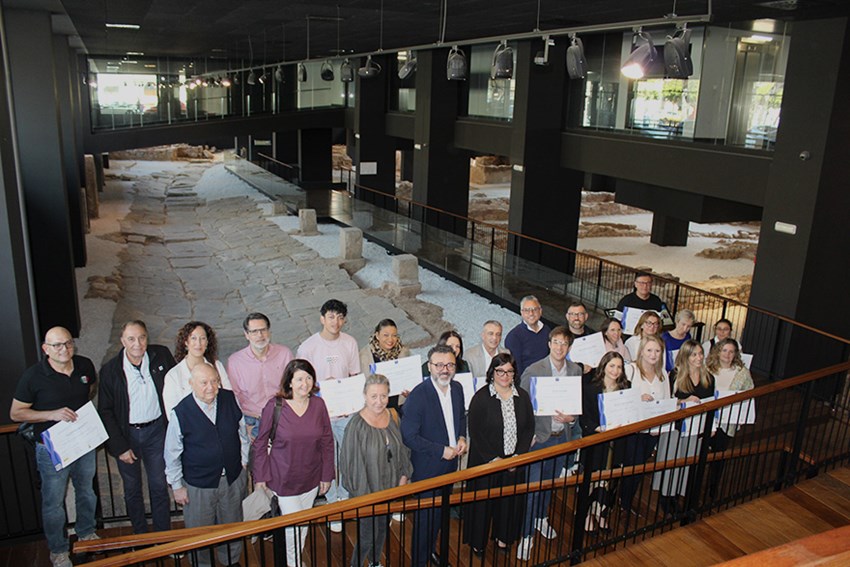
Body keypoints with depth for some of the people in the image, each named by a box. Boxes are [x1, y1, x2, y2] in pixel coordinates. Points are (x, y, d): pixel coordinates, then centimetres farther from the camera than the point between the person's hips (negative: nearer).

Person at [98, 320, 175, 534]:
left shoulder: (161, 356, -10)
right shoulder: (110, 370, -12)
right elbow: (105, 412, -6)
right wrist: (120, 447, -9)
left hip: (156, 430, 0)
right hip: (126, 434, 0)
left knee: (159, 487, 11)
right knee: (132, 490, 16)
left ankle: (163, 537, 28)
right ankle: (140, 537, 34)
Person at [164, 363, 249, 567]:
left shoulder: (230, 399, -12)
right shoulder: (181, 412, -19)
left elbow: (242, 431, 5)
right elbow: (172, 454, -7)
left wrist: (243, 460, 9)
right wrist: (177, 486, -2)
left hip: (233, 478, 3)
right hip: (199, 484, -3)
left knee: (233, 527, 23)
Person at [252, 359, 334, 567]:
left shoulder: (318, 404, -8)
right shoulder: (274, 406, -17)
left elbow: (327, 441, 1)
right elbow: (260, 443, -7)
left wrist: (327, 475, 4)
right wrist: (260, 477, -5)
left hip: (311, 477, 3)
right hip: (284, 478, -3)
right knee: (293, 524, 0)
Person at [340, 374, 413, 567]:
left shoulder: (392, 416, -5)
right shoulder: (357, 425, -24)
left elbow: (401, 449, 6)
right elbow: (352, 462, -19)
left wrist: (404, 475, 0)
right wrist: (363, 494, -17)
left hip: (390, 487, 6)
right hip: (368, 491, -6)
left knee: (382, 529, 24)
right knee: (368, 535, 5)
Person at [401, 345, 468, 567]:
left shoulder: (457, 388, -3)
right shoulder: (418, 395, -25)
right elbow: (409, 436, -23)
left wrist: (462, 437, -5)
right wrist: (441, 451, -22)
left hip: (449, 465, 7)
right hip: (427, 468, -6)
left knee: (440, 511, 23)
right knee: (425, 515, 9)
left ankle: (430, 549, 46)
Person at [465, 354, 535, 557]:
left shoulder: (522, 396, 0)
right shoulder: (481, 398, -13)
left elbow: (529, 428, 3)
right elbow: (475, 433, -13)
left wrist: (519, 455, -6)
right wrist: (493, 459, -15)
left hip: (515, 461, 4)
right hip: (485, 461, -4)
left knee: (510, 500, 15)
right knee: (483, 501, 7)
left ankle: (503, 536, 38)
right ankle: (478, 541, 28)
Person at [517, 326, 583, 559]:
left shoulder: (576, 371, 0)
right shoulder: (533, 371, -13)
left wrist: (571, 418, -11)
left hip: (563, 436, 4)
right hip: (539, 436, -4)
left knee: (550, 482, 21)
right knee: (533, 488, -2)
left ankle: (541, 518, 44)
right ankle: (527, 535, 12)